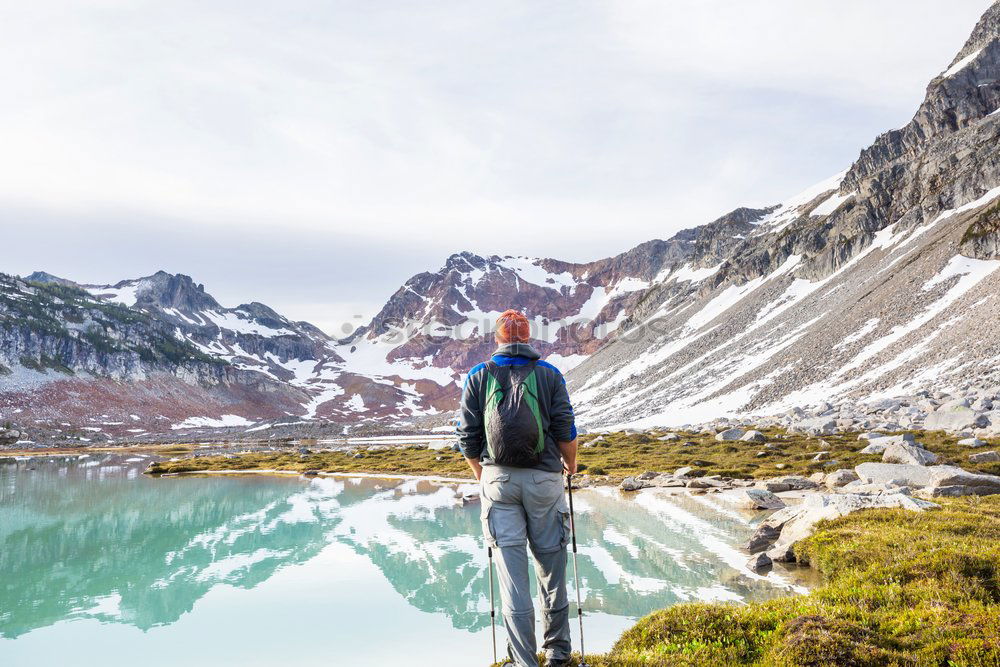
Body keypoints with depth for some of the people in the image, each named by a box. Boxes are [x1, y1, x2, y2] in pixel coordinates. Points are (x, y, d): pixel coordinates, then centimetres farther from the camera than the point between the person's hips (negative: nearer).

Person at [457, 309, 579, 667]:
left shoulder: (478, 376, 3)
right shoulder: (549, 374, 2)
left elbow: (468, 437, 3)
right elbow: (566, 432, 0)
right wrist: (570, 465, 19)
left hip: (498, 480, 0)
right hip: (544, 480, 0)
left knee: (512, 571, 3)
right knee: (550, 564, 13)